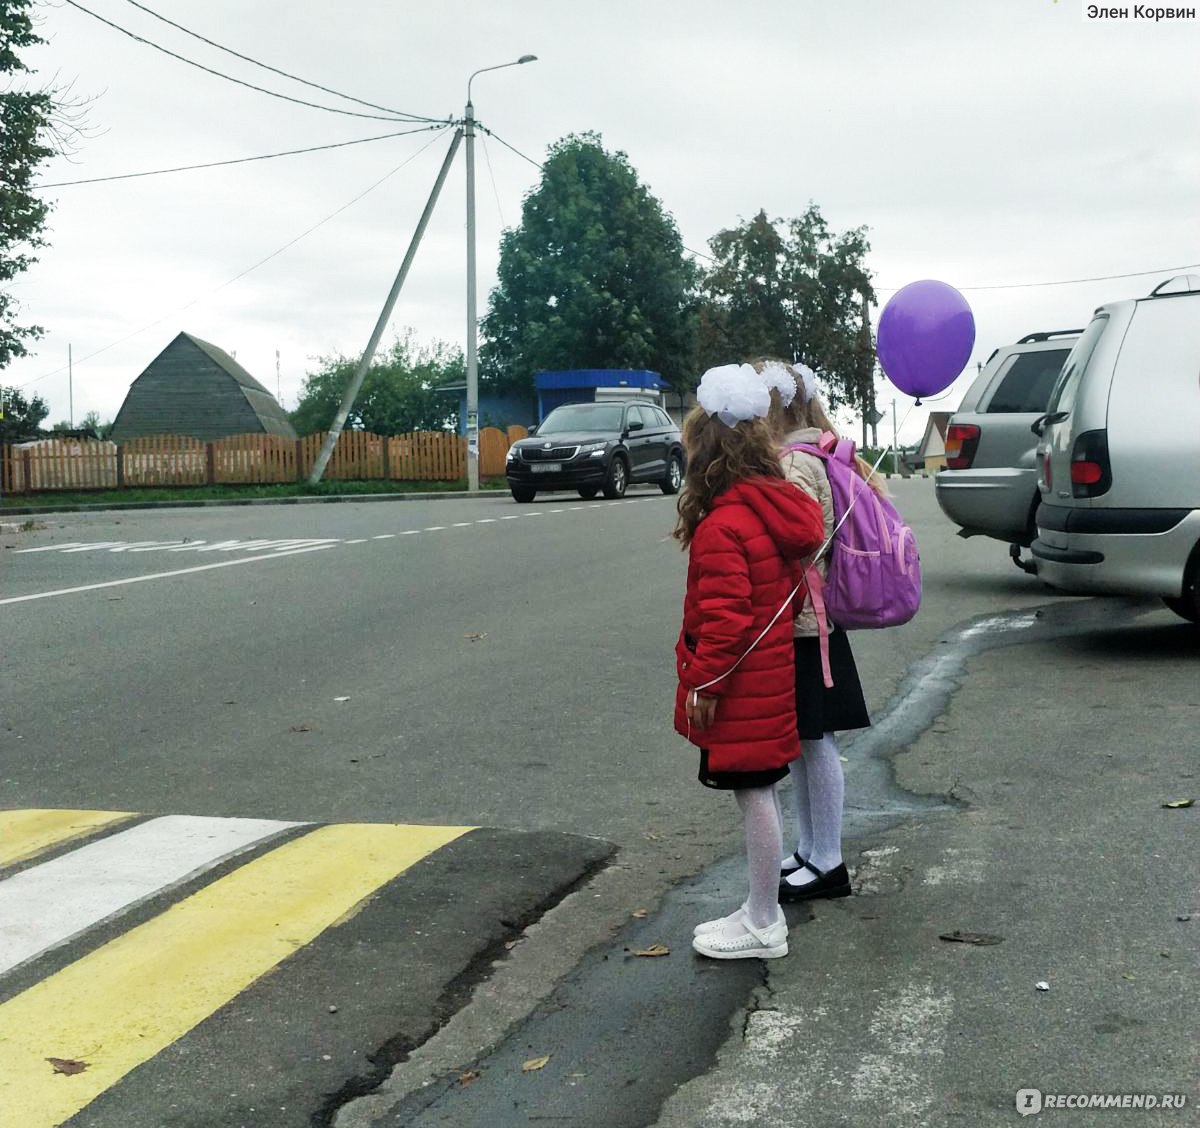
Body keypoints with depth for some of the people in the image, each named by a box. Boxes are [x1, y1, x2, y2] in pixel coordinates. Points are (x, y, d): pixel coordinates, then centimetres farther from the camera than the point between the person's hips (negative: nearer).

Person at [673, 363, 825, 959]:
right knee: (757, 793, 16)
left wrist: (703, 683, -15)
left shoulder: (723, 526, -20)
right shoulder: (775, 507, 8)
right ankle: (761, 910, 26)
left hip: (740, 687, -9)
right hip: (771, 676, 9)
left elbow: (725, 617, -23)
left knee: (753, 794, 0)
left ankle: (764, 926, 10)